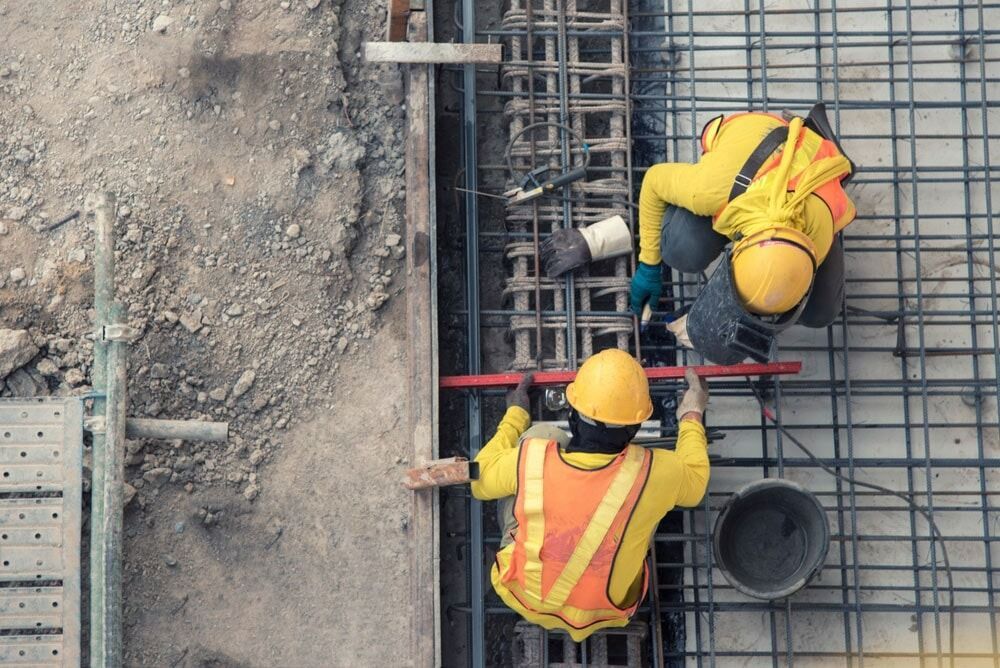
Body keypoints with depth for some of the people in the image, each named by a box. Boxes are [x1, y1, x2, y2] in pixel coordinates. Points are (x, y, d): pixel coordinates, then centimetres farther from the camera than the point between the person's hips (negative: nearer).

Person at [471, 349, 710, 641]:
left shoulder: (531, 459, -30)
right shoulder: (651, 474, -30)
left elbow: (481, 480, -5)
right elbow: (694, 484, -3)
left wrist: (515, 416, 9)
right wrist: (692, 417, 13)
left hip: (523, 596, 0)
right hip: (601, 614, 0)